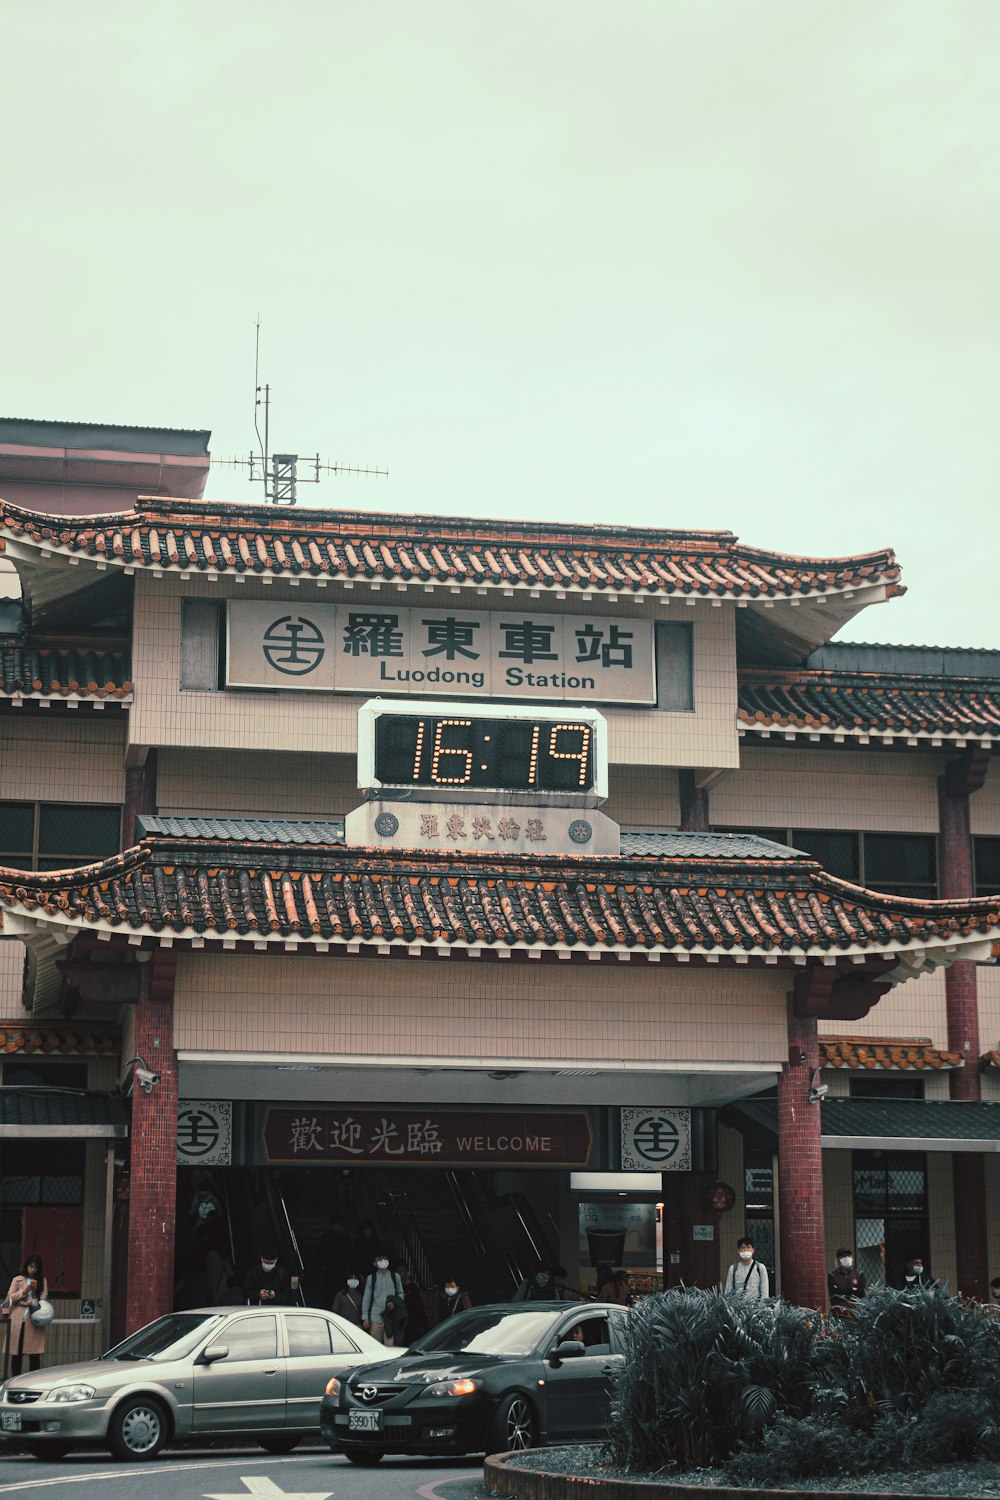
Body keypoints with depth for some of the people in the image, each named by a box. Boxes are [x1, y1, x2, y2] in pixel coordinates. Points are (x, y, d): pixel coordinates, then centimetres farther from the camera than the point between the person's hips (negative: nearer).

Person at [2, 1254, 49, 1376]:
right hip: (18, 1320, 0)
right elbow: (10, 1297, 5)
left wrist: (29, 1303, -12)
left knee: (34, 1354, -4)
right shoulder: (17, 1280, 10)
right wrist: (25, 1290, -7)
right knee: (17, 1353, -1)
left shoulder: (42, 1281, 12)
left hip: (34, 1320, 0)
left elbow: (43, 1299, 4)